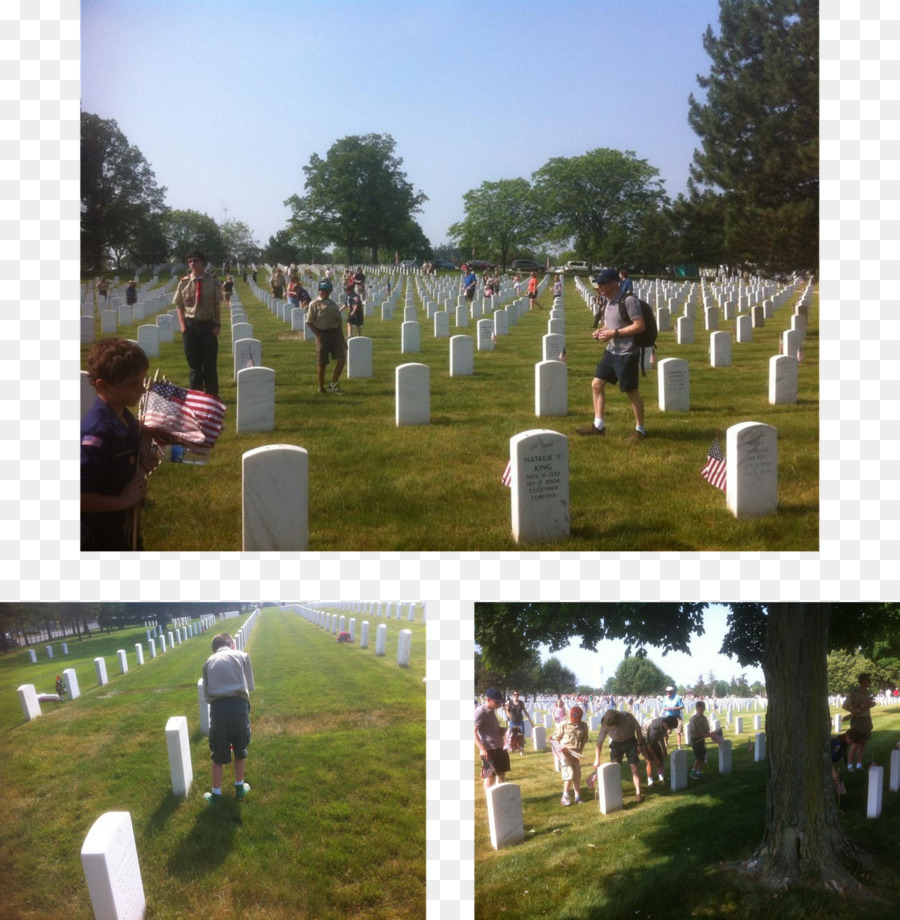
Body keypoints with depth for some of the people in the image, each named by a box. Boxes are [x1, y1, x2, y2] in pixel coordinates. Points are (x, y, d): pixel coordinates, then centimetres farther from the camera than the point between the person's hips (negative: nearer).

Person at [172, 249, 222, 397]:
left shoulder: (212, 282, -4)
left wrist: (218, 325, -6)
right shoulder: (184, 283, -1)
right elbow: (179, 306, 4)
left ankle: (212, 397, 20)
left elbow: (217, 306, 1)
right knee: (194, 365, 11)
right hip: (190, 326, 1)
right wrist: (183, 326, -6)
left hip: (208, 325, -1)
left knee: (210, 365, 7)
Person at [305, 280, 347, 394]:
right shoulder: (315, 304, -4)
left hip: (335, 333, 5)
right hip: (322, 334, -5)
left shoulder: (333, 304, 14)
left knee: (342, 358, -6)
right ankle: (321, 388, 13)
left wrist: (342, 339, 14)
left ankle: (333, 384, 4)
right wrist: (318, 335, -14)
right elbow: (309, 322, -8)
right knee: (321, 363, 2)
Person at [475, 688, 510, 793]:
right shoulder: (480, 712, -16)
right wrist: (482, 748, -27)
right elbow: (473, 731, -21)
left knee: (502, 774, 18)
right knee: (490, 776, -4)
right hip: (488, 750, -10)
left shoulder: (492, 710, 13)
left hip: (499, 748, 10)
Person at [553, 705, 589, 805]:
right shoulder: (563, 725, -9)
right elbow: (556, 738, -1)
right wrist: (561, 748, -12)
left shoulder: (583, 726, -1)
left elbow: (584, 740, 8)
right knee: (569, 773, -12)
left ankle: (577, 796, 18)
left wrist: (580, 751, 1)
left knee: (577, 775, 8)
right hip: (565, 752, -4)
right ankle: (565, 796, -2)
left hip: (576, 753, 4)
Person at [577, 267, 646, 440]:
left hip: (626, 354, -9)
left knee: (631, 392, 1)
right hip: (611, 352, 9)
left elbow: (640, 326, -23)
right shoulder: (609, 302, 9)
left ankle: (640, 429, 15)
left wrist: (613, 333, -23)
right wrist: (601, 331, 2)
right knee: (597, 384, 8)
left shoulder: (628, 300, -19)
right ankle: (598, 425, 18)